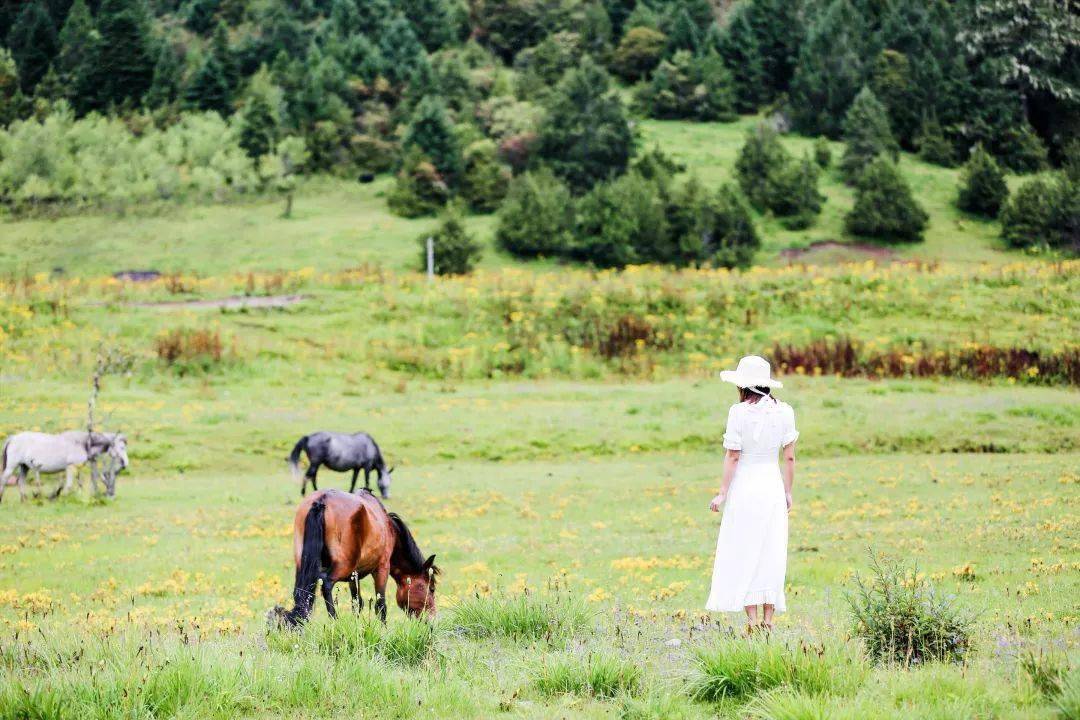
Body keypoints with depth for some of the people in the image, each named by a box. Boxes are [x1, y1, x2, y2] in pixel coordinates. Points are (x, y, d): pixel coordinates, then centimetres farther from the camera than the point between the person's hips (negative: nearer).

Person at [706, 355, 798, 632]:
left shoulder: (739, 412, -11)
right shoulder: (784, 412, 0)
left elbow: (732, 456, -10)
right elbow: (789, 457, 2)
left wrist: (722, 494, -3)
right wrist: (788, 492, 12)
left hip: (744, 487, -4)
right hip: (773, 485, 4)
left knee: (743, 551, 3)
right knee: (771, 552, 8)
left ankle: (752, 619, -1)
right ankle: (768, 618, 8)